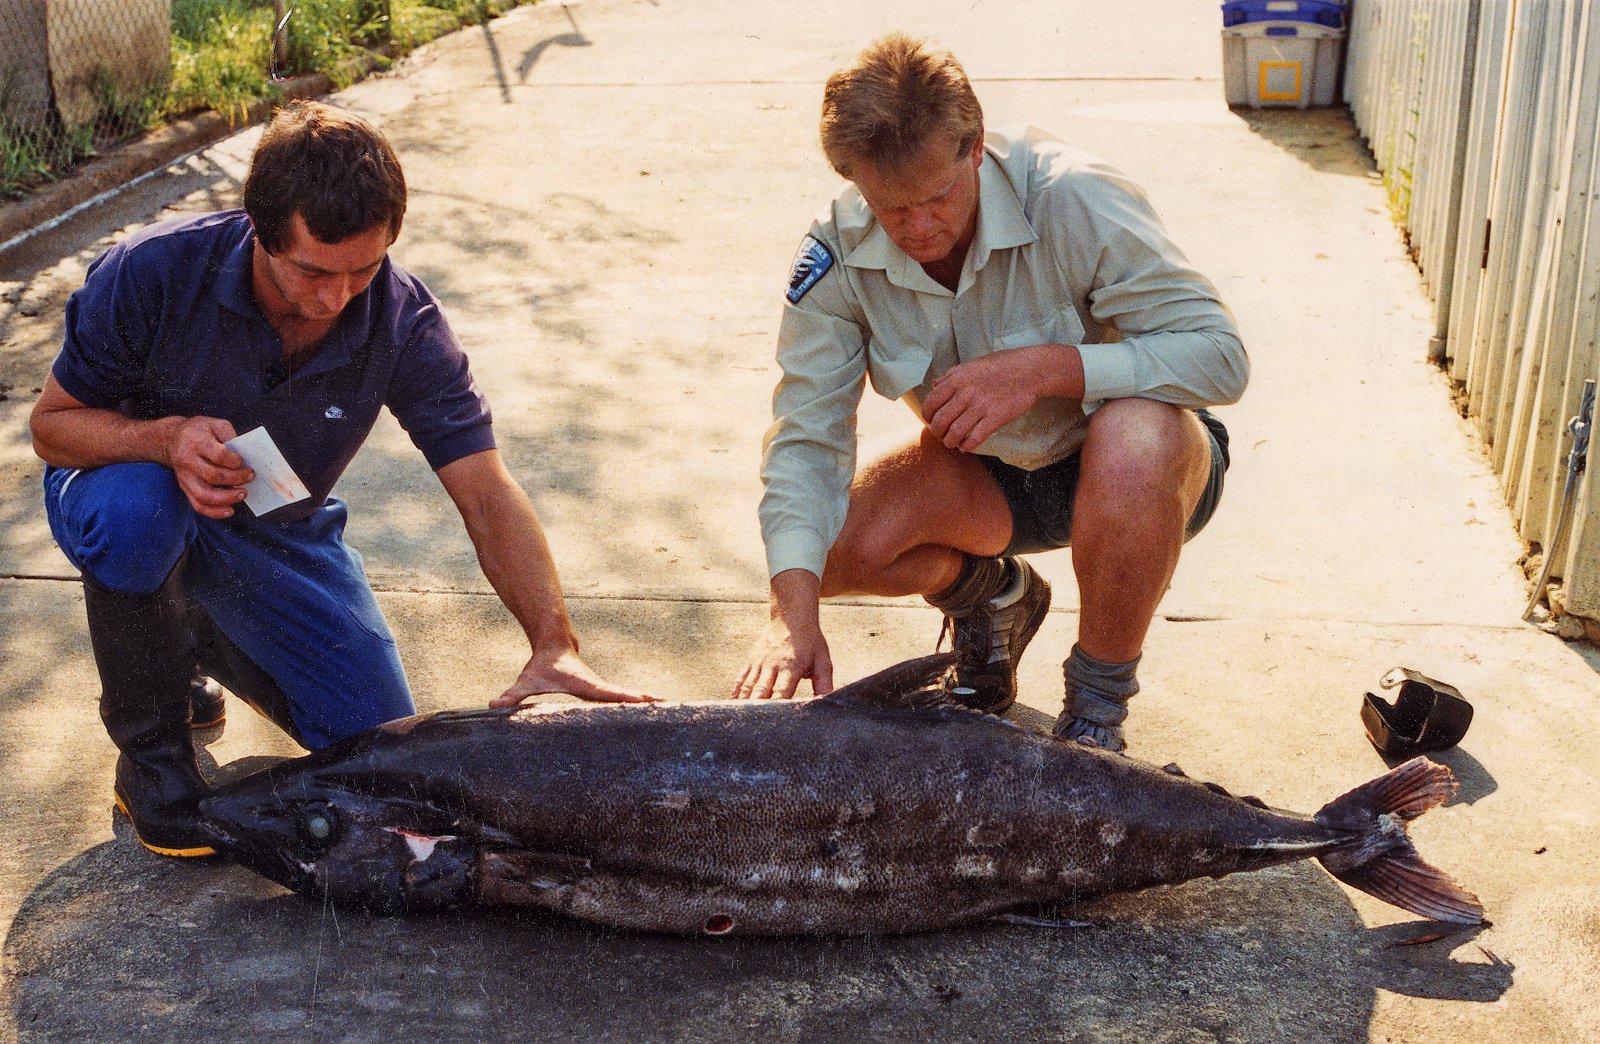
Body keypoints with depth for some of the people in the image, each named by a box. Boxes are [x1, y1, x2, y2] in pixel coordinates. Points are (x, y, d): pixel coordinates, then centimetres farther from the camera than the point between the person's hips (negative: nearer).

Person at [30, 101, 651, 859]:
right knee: (136, 505, -40)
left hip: (280, 533, 2)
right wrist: (166, 439, -39)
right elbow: (52, 424, -17)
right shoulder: (153, 273, -29)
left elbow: (487, 495, -27)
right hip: (134, 496, -2)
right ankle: (151, 760, -13)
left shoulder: (405, 325, -24)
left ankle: (206, 640, 22)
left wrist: (554, 644, -41)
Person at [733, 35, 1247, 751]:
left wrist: (1041, 369, -39)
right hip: (987, 475, 4)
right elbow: (807, 435, -20)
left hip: (1137, 466, -3)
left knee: (1132, 436, -39)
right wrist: (794, 612, -35)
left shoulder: (1072, 199, -29)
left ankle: (1097, 706, -14)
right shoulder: (838, 253, -18)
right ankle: (993, 598, 14)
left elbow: (1220, 354, -28)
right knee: (825, 542, -20)